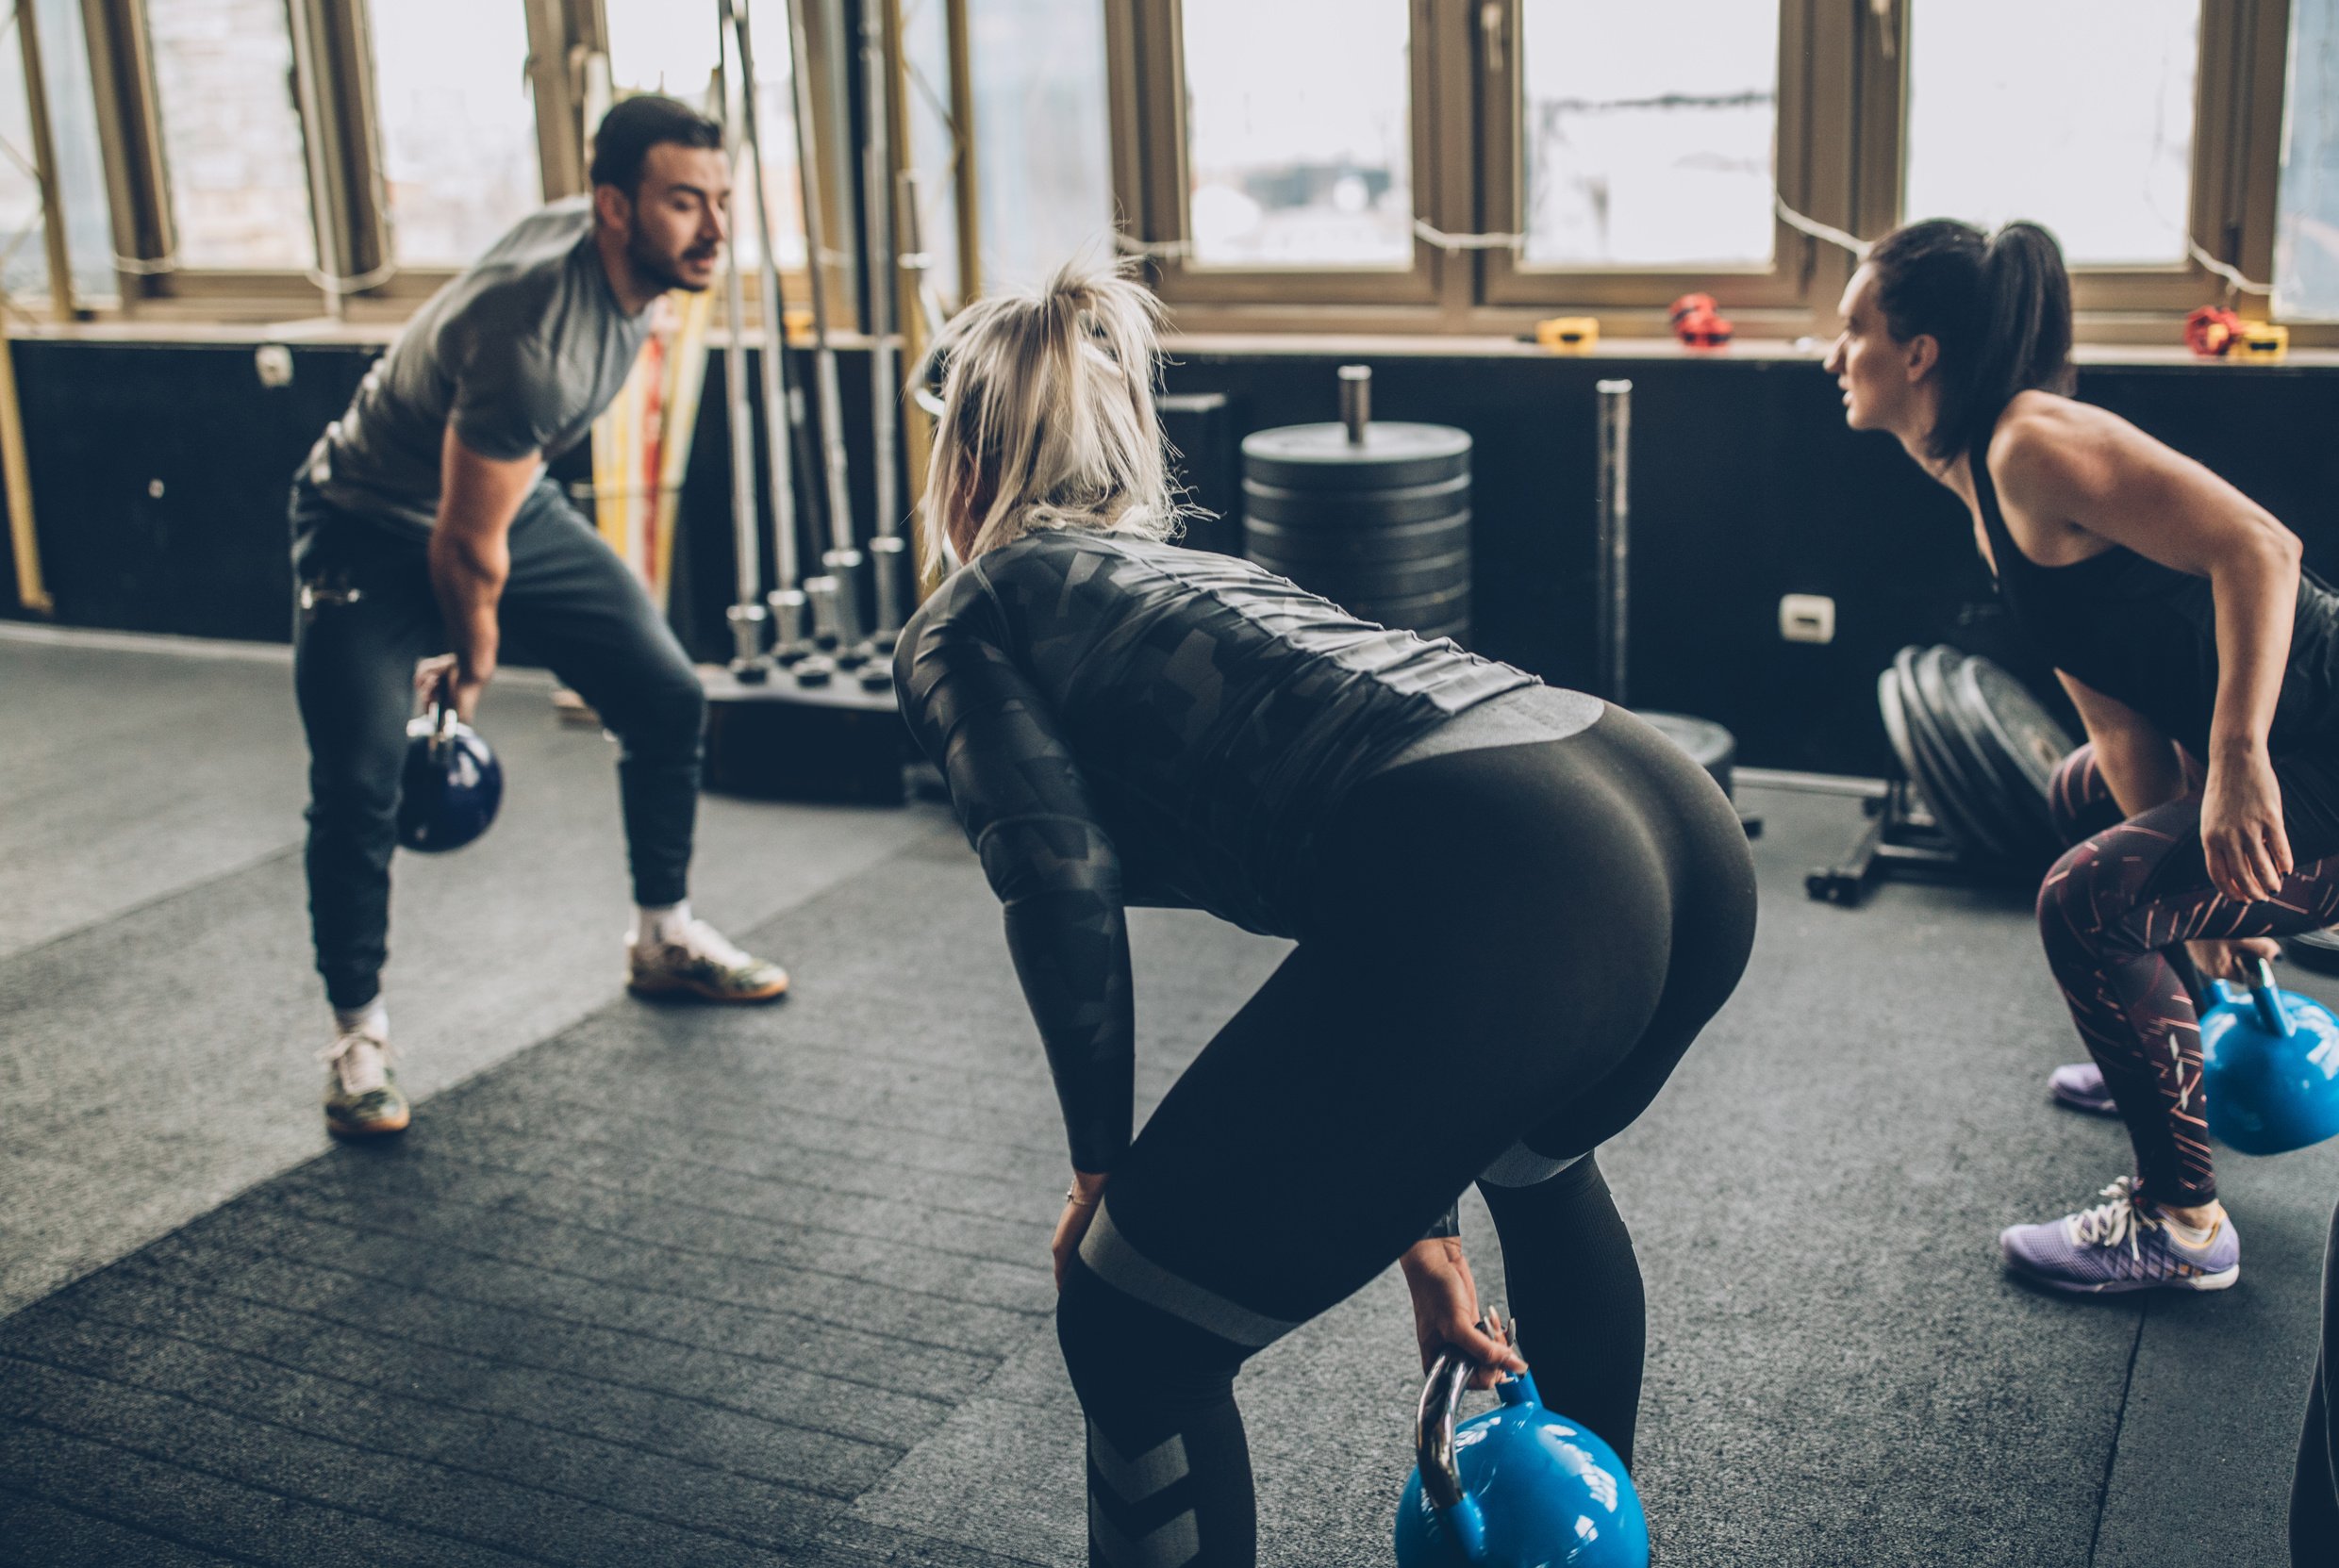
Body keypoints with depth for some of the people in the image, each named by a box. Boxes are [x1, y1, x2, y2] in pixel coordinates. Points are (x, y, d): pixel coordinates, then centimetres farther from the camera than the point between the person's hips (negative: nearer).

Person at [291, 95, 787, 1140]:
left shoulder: (628, 260, -12)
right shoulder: (533, 338, -39)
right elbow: (466, 547, -26)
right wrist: (472, 668, -8)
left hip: (511, 498, 8)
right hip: (380, 531, -8)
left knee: (667, 698, 4)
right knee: (357, 786, -18)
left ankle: (664, 936, 23)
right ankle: (358, 1030, 3)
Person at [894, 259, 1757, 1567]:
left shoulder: (965, 624, 16)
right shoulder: (1203, 575, 35)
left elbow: (1065, 879, -3)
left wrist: (1104, 1165, 12)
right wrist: (1427, 1236, 37)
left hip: (1497, 889, -9)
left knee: (1134, 1333, 9)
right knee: (1534, 1155, 40)